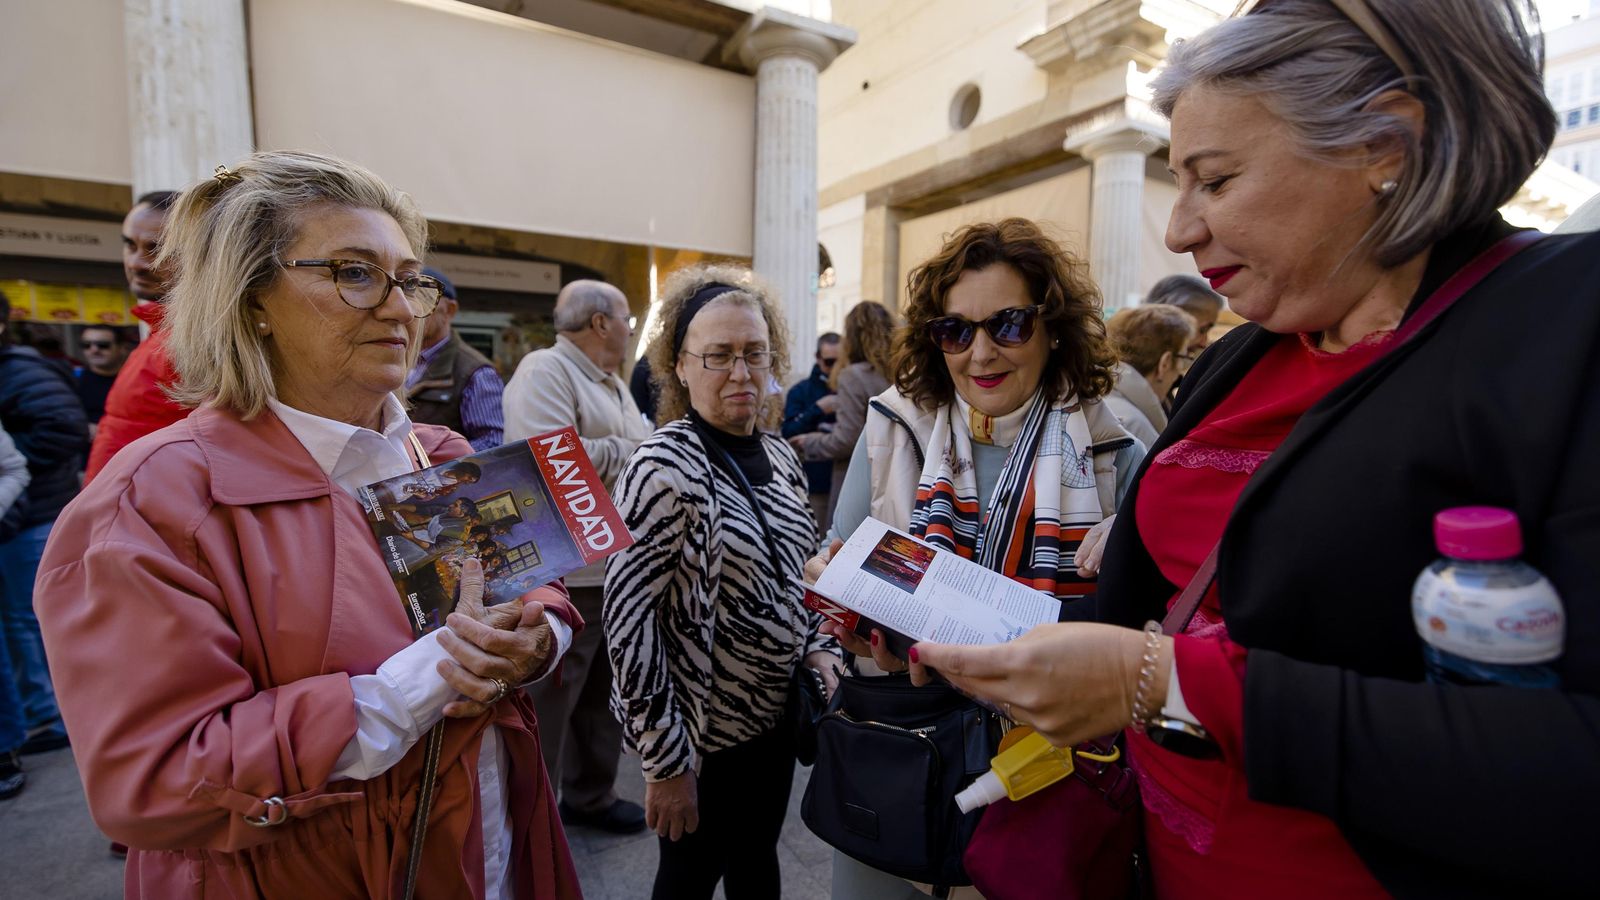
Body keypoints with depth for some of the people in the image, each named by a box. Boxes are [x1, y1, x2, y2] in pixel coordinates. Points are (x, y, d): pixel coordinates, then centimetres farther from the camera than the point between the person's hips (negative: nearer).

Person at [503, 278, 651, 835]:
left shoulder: (614, 385, 18)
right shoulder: (545, 370, -13)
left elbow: (639, 455, 17)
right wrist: (628, 451, -15)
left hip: (619, 568, 10)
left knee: (602, 691, 21)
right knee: (548, 700, 4)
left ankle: (591, 795, 38)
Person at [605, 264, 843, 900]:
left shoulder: (778, 454, 1)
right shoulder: (666, 468, -21)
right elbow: (626, 619, -21)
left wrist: (816, 646, -3)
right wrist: (665, 761, -18)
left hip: (775, 713, 6)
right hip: (701, 733, -6)